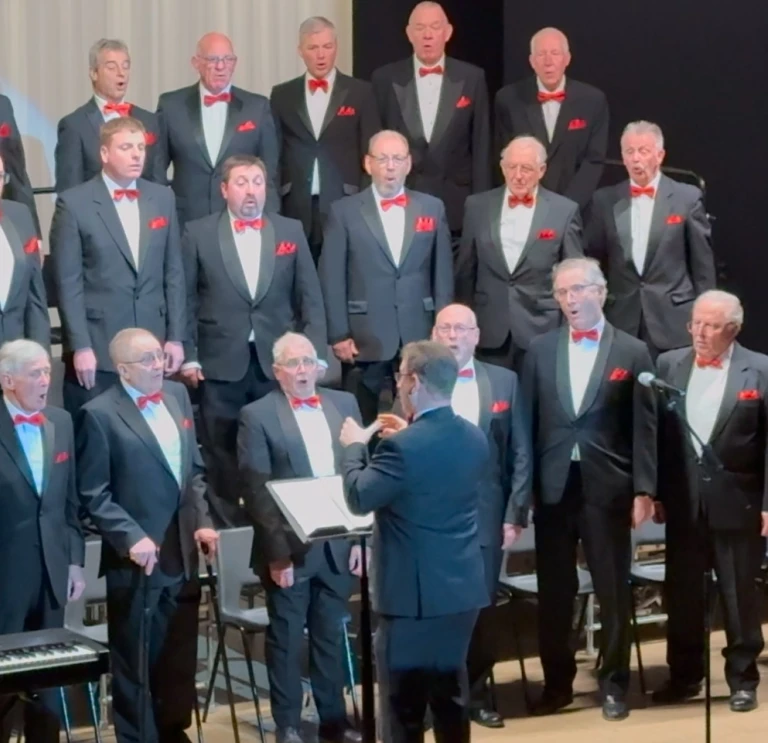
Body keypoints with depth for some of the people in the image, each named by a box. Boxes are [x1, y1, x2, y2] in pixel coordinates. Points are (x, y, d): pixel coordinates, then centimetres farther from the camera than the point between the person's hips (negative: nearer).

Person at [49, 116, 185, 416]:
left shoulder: (163, 198, 10)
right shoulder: (74, 203, -4)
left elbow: (174, 272, 12)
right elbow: (68, 283, -6)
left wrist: (175, 337, 7)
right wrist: (80, 346, -11)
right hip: (96, 347, -4)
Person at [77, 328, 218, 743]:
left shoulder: (177, 395, 9)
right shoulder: (100, 414, -11)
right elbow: (93, 494, -12)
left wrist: (201, 522, 6)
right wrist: (131, 539, -20)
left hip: (181, 552, 6)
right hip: (137, 558, -6)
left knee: (180, 659, 15)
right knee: (136, 663, 7)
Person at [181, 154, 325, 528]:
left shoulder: (291, 231, 8)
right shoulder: (198, 233, 2)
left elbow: (310, 298, 7)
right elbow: (186, 300, 2)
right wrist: (189, 357, -4)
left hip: (277, 363, 1)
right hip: (221, 364, -1)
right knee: (224, 456, 4)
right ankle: (228, 529, 13)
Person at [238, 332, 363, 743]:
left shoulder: (344, 404, 8)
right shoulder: (257, 415, -5)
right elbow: (257, 490, -9)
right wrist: (277, 550, -14)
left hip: (337, 544, 4)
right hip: (289, 548, -4)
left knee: (330, 636, 13)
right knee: (287, 639, 7)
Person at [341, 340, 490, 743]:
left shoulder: (404, 447, -22)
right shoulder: (474, 437, 3)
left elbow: (359, 498, -13)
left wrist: (354, 446, 1)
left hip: (414, 593, -7)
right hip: (461, 588, 8)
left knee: (403, 705, 3)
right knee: (451, 693, 18)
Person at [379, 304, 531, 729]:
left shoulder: (504, 381, 6)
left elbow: (520, 453, 5)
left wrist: (516, 513, -1)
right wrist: (400, 436, -22)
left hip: (485, 515, 1)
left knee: (481, 607, 8)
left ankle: (476, 692, 21)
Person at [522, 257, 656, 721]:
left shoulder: (632, 351, 1)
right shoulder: (539, 351, 8)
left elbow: (645, 427, -2)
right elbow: (527, 422, 6)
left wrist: (644, 490, -7)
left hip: (608, 488, -2)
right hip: (552, 488, 2)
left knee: (613, 591, 4)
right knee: (554, 592, 8)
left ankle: (614, 684, 15)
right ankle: (557, 683, 19)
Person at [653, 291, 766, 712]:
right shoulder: (669, 365, 4)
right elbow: (657, 432, 5)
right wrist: (655, 492, 2)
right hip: (683, 501, 3)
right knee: (681, 593, 11)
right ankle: (685, 675, 25)